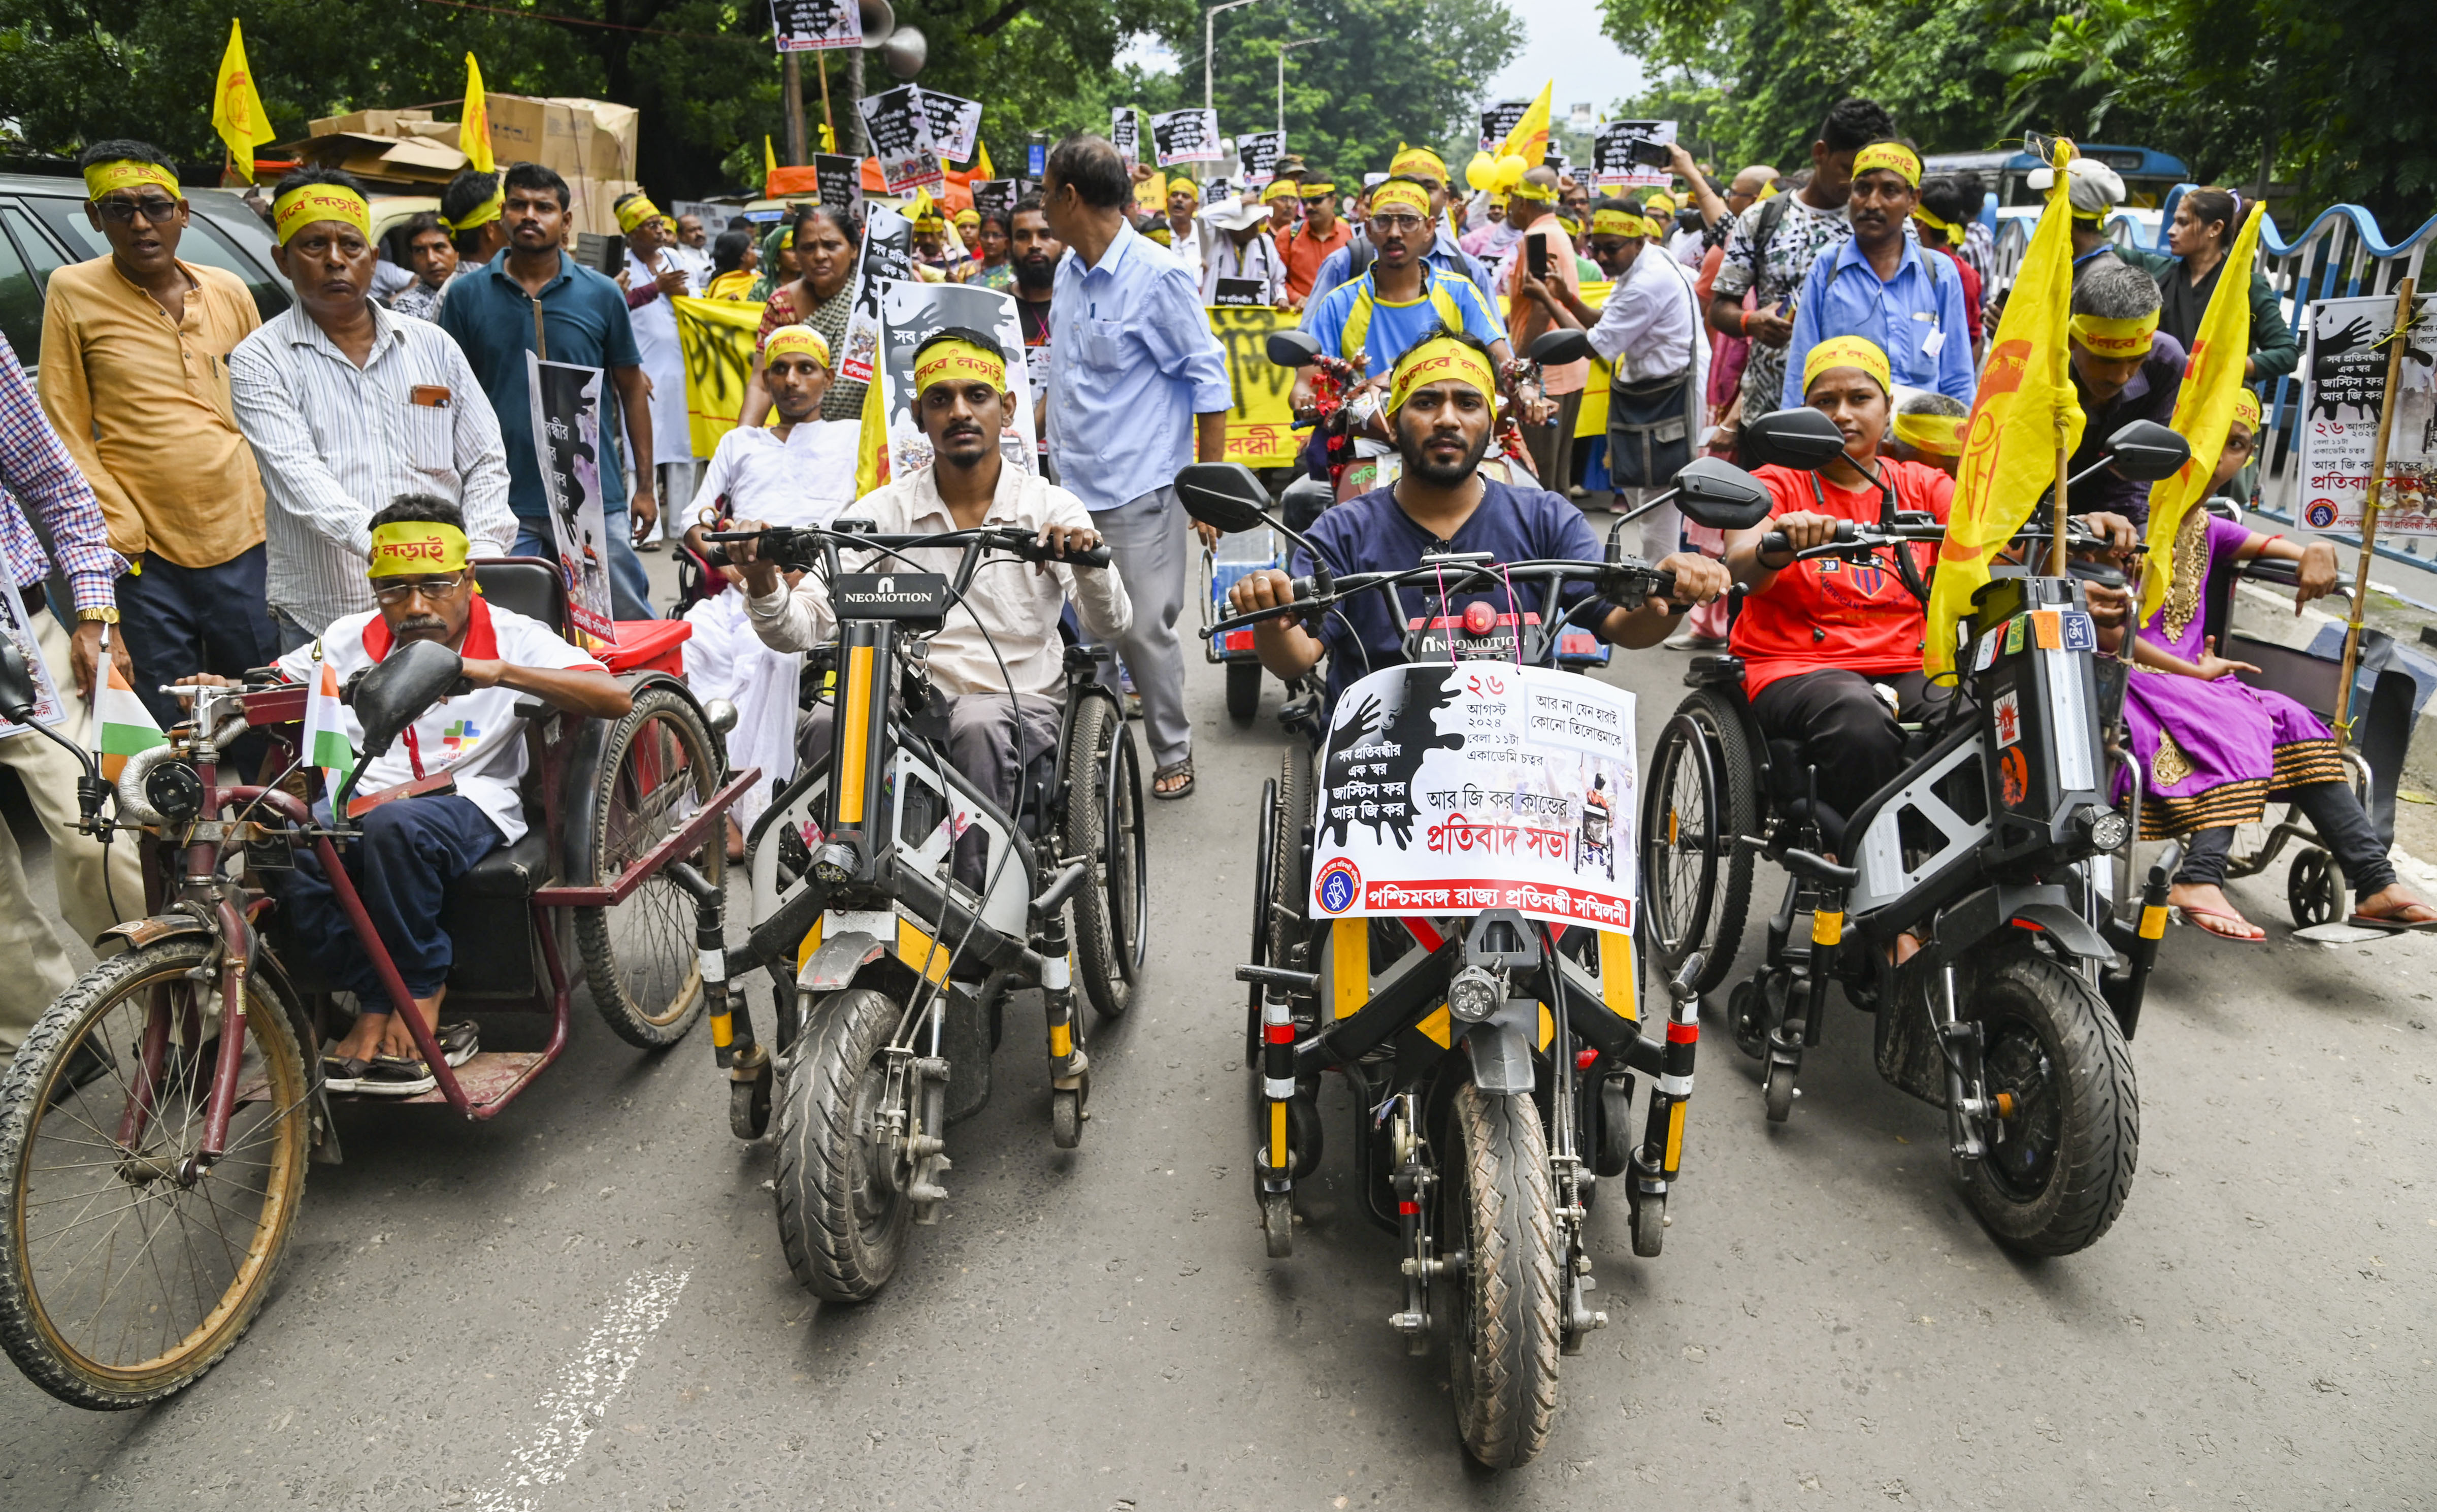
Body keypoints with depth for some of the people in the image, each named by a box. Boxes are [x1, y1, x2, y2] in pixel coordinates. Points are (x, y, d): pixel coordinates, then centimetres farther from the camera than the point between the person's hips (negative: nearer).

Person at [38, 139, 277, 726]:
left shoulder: (229, 291, 10)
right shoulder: (73, 292, 1)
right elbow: (65, 431, 0)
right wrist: (120, 532, -9)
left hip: (243, 544, 3)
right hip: (147, 555, -2)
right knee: (170, 733, 3)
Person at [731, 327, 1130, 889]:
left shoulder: (1050, 507, 1)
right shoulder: (883, 511, 5)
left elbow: (1110, 626, -14)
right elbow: (802, 628, -3)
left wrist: (1088, 562, -36)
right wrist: (764, 586, -25)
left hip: (1021, 706, -1)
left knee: (979, 725, -35)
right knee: (827, 725, -29)